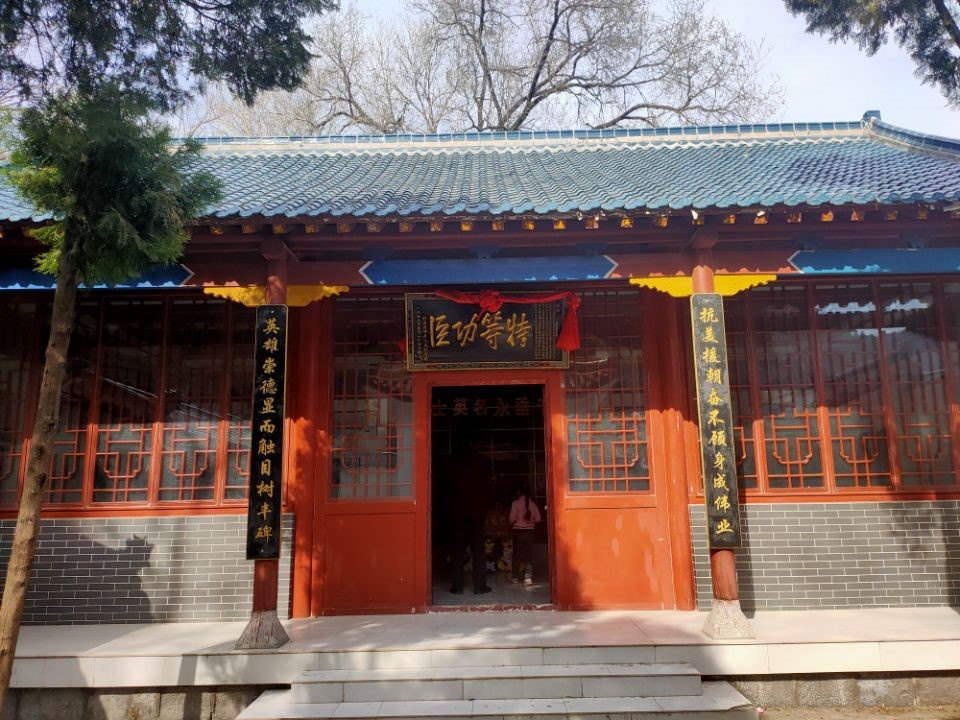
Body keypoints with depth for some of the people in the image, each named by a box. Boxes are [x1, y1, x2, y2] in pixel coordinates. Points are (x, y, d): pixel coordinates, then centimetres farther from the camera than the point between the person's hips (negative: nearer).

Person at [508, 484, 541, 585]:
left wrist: (511, 525, 6)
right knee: (528, 555, 5)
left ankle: (515, 577, 19)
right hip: (530, 531, 2)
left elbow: (513, 518, -15)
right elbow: (537, 519, 0)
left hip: (518, 531, -2)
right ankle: (528, 577, -5)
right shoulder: (533, 504, 0)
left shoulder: (516, 503, -9)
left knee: (517, 554, 9)